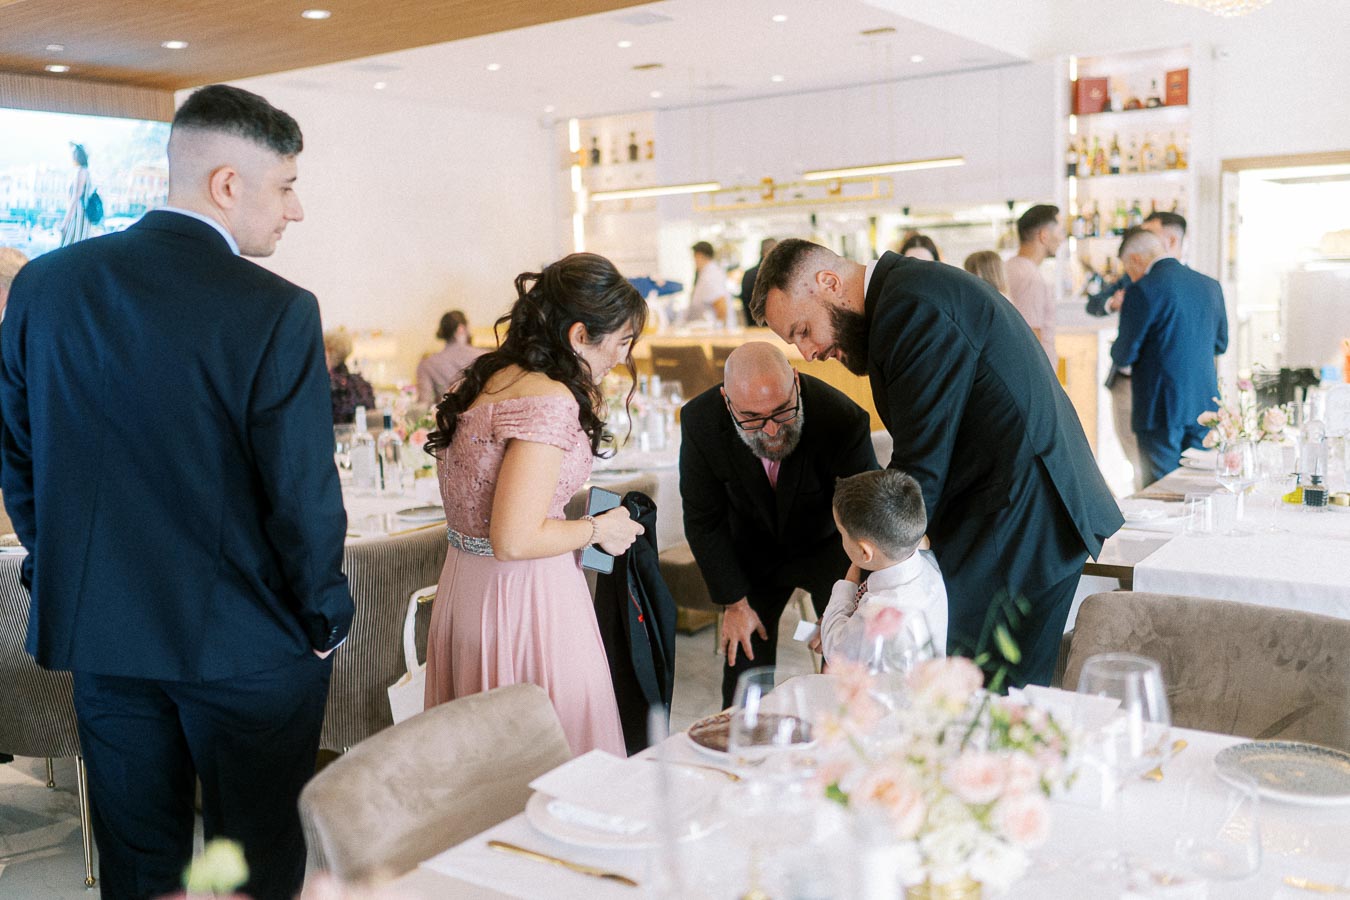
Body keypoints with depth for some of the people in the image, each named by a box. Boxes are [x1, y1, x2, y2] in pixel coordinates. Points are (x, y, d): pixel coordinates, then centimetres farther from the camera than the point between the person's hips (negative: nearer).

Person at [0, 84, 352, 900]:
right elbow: (305, 496, -18)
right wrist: (324, 620, -2)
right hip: (250, 645, -5)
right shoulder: (276, 311, -19)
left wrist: (67, 575, 18)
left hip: (101, 635, 5)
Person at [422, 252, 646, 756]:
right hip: (524, 600, -9)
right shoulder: (550, 400, -21)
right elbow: (514, 541, -24)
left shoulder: (489, 379, 7)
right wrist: (599, 530, -9)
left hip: (466, 584, 9)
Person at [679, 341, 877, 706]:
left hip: (828, 549, -1)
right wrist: (734, 602, -10)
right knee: (744, 664, 4)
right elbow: (704, 521, -13)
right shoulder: (700, 421, -27)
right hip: (753, 551, 2)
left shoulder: (842, 419, -33)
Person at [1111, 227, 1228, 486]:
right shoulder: (1210, 285, 8)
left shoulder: (1143, 290, -13)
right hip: (1205, 405, 7)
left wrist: (1117, 353, 10)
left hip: (1161, 408, -7)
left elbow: (1124, 355, -11)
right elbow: (1220, 344, 18)